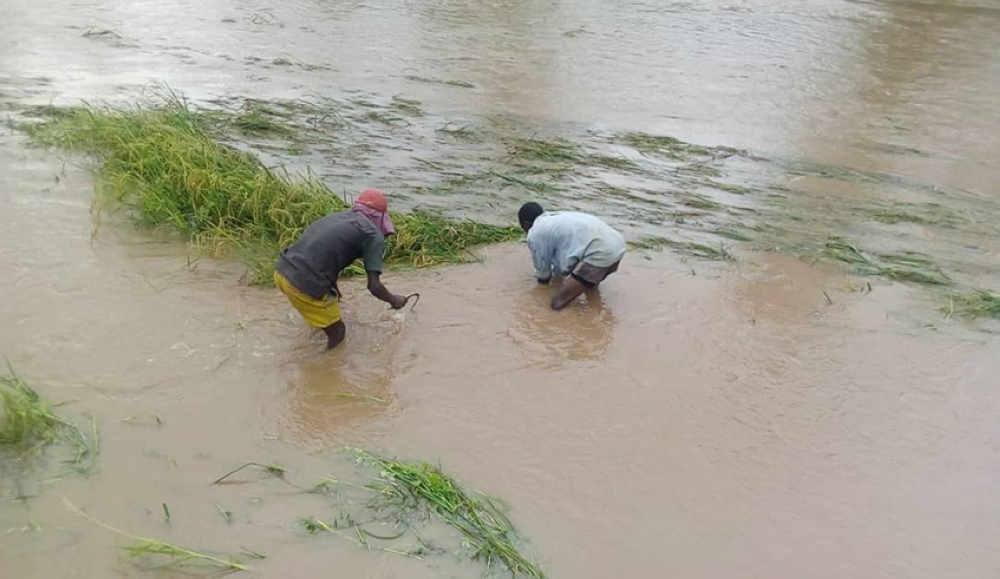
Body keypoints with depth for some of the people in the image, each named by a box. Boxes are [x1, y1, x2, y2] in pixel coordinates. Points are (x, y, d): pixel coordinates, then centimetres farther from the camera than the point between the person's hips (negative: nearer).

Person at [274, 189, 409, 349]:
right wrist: (393, 300, 15)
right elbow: (374, 286, -5)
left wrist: (333, 289, 47)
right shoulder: (373, 235, 0)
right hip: (305, 285, -8)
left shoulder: (336, 217, 22)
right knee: (337, 331, 15)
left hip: (282, 271, 8)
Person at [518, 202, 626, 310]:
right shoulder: (559, 217, 31)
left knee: (558, 303, -9)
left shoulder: (535, 233, 6)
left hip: (600, 253, -9)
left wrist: (543, 279, 37)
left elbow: (542, 269, 15)